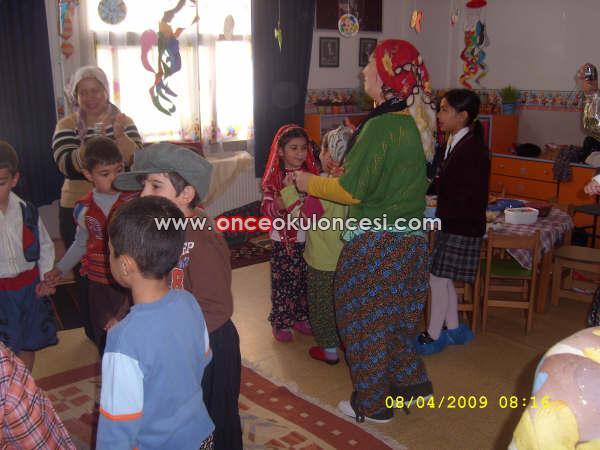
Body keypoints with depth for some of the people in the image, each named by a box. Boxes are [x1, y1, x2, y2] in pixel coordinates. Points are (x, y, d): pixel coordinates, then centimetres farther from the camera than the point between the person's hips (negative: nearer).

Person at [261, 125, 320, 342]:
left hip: (307, 240, 4)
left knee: (305, 280, 14)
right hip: (284, 241, -3)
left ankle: (301, 317, 32)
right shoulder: (273, 178, -8)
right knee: (283, 281, 5)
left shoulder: (311, 174, 2)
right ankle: (281, 322, 20)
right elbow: (268, 210, -19)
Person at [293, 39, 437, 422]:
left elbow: (352, 190, -18)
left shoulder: (380, 127, -21)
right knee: (395, 316, 24)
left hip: (377, 243, -8)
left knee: (367, 319, 8)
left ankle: (372, 405, 23)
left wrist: (309, 182, -3)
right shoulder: (416, 123, 6)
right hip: (409, 239, 8)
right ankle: (411, 382, 37)